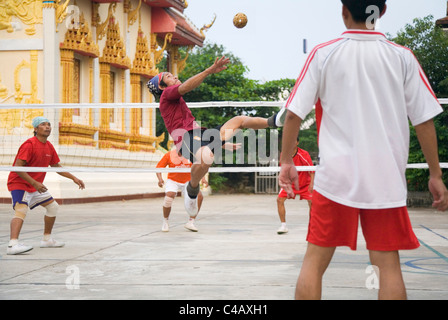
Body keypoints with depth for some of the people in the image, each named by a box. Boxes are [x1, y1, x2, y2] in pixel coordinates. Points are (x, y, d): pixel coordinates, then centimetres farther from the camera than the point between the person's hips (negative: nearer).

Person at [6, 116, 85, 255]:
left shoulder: (49, 147, 6)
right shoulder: (29, 144, -20)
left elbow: (56, 167, 19)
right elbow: (18, 167, -24)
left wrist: (74, 178, 13)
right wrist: (35, 183, -29)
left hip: (36, 185, 9)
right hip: (19, 183, -9)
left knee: (53, 207, 15)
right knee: (21, 210, -29)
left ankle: (46, 239, 29)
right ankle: (13, 245, -44)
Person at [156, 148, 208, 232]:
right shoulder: (169, 155, -9)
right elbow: (159, 167, -5)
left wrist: (203, 179, -15)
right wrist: (160, 179, -22)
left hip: (188, 181, 2)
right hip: (173, 181, -2)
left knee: (199, 196, -20)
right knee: (169, 196, -30)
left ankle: (191, 222, -4)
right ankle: (165, 222, -3)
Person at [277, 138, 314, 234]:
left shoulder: (304, 154, -22)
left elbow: (311, 170, -19)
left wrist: (311, 183, -29)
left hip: (304, 183, -2)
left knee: (311, 201, -14)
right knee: (280, 199, -15)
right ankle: (283, 225, -6)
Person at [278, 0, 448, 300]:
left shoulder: (323, 54, -1)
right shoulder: (403, 57, 2)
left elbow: (294, 113, -2)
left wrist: (286, 161, 9)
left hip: (336, 175, -1)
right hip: (387, 179, 1)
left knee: (315, 260, 6)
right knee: (389, 263, 6)